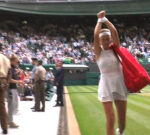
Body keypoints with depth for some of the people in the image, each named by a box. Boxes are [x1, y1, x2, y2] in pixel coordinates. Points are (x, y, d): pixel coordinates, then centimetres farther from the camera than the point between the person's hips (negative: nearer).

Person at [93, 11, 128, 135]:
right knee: (110, 118, -11)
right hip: (106, 84, -2)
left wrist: (105, 19, 1)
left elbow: (114, 32, -7)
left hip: (120, 83, 3)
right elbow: (96, 35, -13)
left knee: (122, 118, 9)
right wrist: (100, 20, -2)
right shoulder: (99, 51, 2)